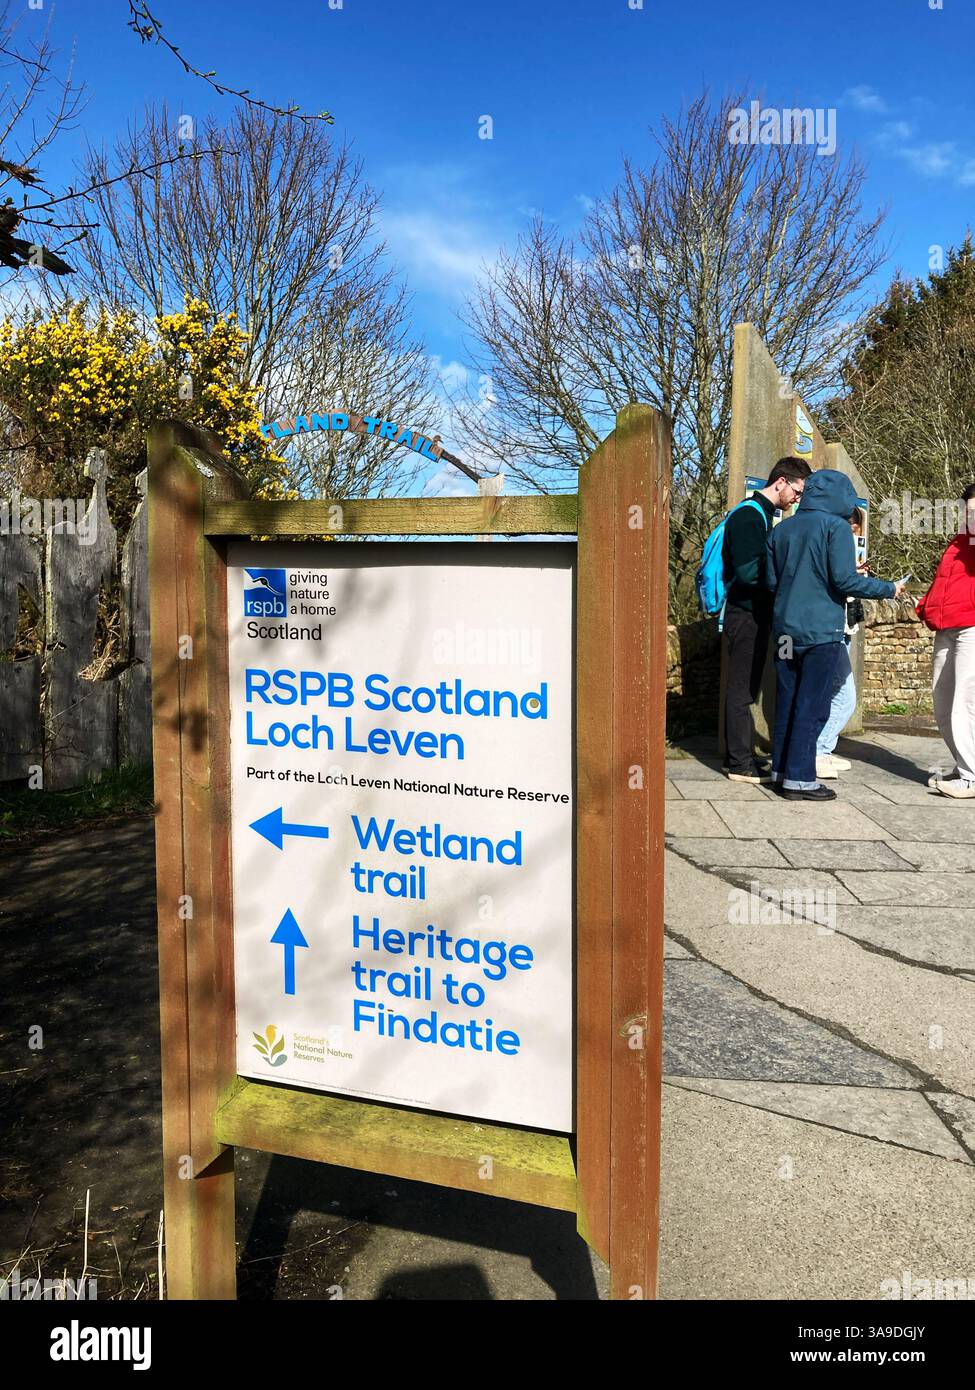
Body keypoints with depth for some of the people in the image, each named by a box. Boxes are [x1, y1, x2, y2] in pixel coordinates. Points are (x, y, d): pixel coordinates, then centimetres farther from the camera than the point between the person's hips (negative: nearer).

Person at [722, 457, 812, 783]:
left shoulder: (762, 515, 18)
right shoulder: (748, 516, -14)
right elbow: (748, 572, -22)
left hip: (755, 615, 10)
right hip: (745, 616, -10)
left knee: (746, 689, 12)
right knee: (742, 690, -5)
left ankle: (741, 758, 18)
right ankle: (740, 764, 0)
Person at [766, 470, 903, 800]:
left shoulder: (782, 529, 10)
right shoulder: (836, 526, -7)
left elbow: (771, 580, 11)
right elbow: (844, 580, -14)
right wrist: (889, 589, -3)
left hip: (785, 628, 6)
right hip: (820, 629, -6)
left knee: (786, 702, 12)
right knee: (812, 705, -1)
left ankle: (781, 771, 17)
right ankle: (800, 779, 1)